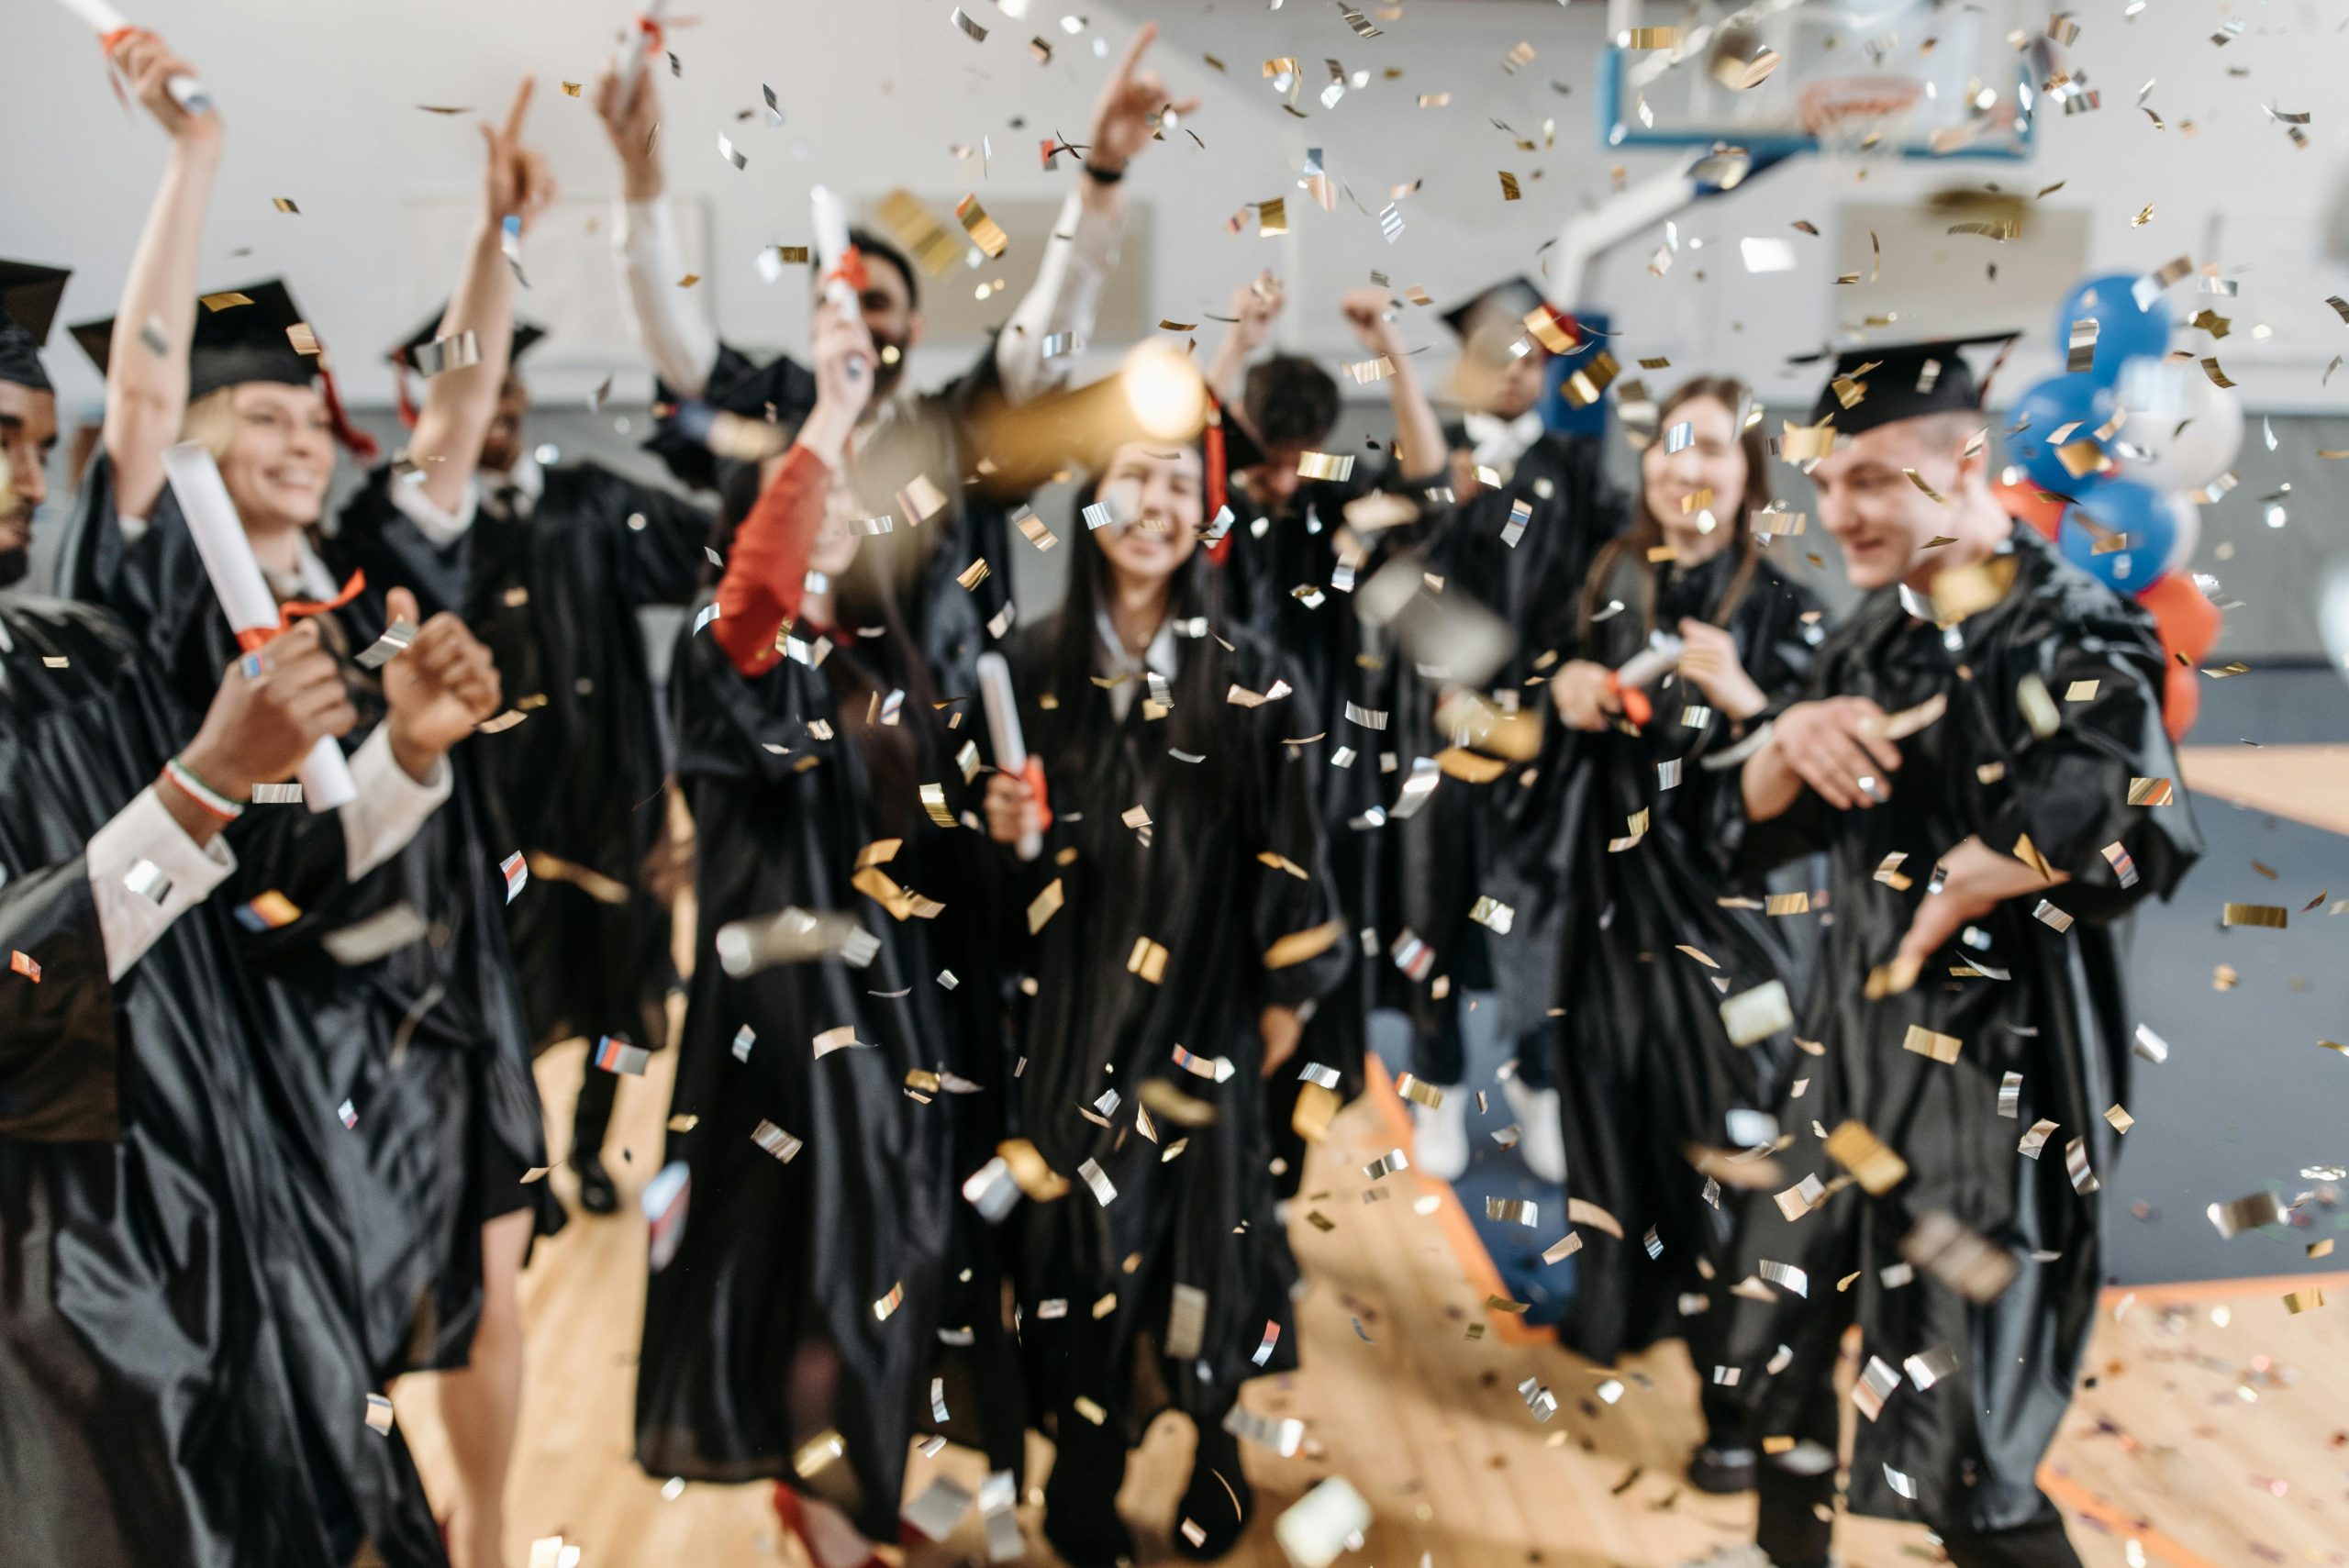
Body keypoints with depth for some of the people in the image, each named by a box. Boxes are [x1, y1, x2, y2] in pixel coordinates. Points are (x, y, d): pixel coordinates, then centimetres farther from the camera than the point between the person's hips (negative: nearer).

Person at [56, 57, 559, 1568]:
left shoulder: (371, 572, 7)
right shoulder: (177, 591, -7)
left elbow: (463, 398, 8)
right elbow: (142, 379, -19)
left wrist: (503, 222, 3)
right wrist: (198, 147, -18)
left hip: (446, 1006, 6)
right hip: (303, 1026, -6)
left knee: (491, 1293, 16)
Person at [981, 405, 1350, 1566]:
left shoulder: (1252, 674, -4)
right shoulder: (1038, 665, 2)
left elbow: (1286, 846, -1)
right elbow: (1016, 837, 10)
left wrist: (1289, 992, -1)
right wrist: (1005, 827, -12)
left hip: (1203, 1004, -1)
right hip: (1071, 1000, 2)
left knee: (1200, 1212, 7)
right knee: (1080, 1219, 6)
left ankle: (1214, 1446, 31)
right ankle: (1085, 1468, 25)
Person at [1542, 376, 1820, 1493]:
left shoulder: (1782, 607, -9)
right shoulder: (1616, 579, 3)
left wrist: (1740, 698, -29)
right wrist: (1571, 693, -7)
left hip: (1721, 898, -4)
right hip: (1619, 883, 4)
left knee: (1719, 1132, -4)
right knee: (1615, 1094, 14)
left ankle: (1741, 1396, 10)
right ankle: (1631, 1300, 38)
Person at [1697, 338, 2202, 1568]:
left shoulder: (2071, 635, -17)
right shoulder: (1881, 630, 6)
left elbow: (2129, 828, -36)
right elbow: (1758, 822, 6)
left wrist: (1956, 888, -20)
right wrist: (1792, 740, -15)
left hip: (1996, 1081, -7)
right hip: (1859, 1051, 8)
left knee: (1953, 1463, -2)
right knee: (1776, 1330, 22)